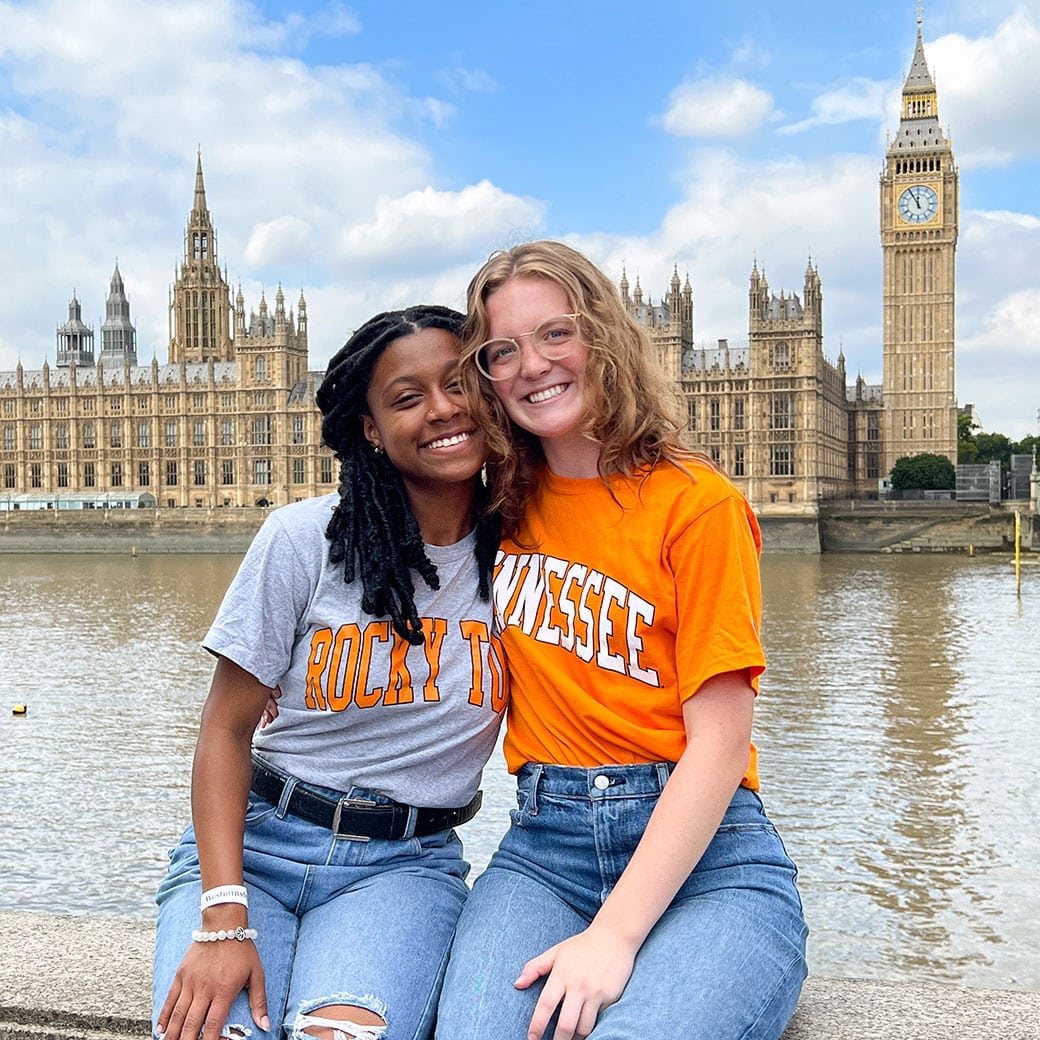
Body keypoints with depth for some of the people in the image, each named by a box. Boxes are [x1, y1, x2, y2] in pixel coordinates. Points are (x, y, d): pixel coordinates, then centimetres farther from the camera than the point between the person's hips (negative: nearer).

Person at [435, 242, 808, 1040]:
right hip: (543, 845, 3)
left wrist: (615, 932, -19)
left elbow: (720, 742, -10)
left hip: (704, 853, -2)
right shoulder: (503, 508, 12)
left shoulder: (696, 502, -4)